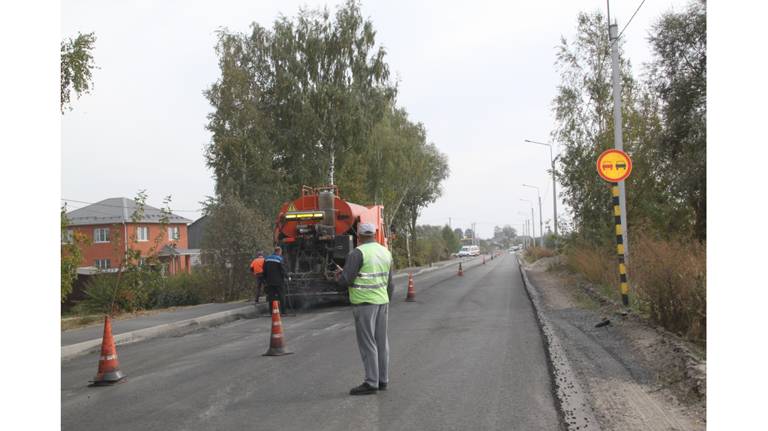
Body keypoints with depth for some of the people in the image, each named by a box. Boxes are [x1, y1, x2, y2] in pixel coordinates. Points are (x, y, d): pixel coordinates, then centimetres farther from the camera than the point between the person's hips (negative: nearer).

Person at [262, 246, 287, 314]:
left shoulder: (267, 258, 8)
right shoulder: (279, 259, -10)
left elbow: (264, 270, 12)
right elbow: (282, 270, -13)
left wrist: (266, 279, 20)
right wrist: (287, 276, 0)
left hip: (269, 281, 5)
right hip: (278, 281, -5)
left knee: (271, 296, 9)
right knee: (281, 296, 3)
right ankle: (283, 311, 1)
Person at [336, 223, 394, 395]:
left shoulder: (358, 253, -12)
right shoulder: (386, 252, 11)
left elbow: (346, 280, -16)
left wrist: (338, 276, 6)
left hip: (364, 303, -7)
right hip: (382, 301, 7)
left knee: (367, 343, -3)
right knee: (381, 341, 11)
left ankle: (371, 383, -1)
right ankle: (383, 381, 18)